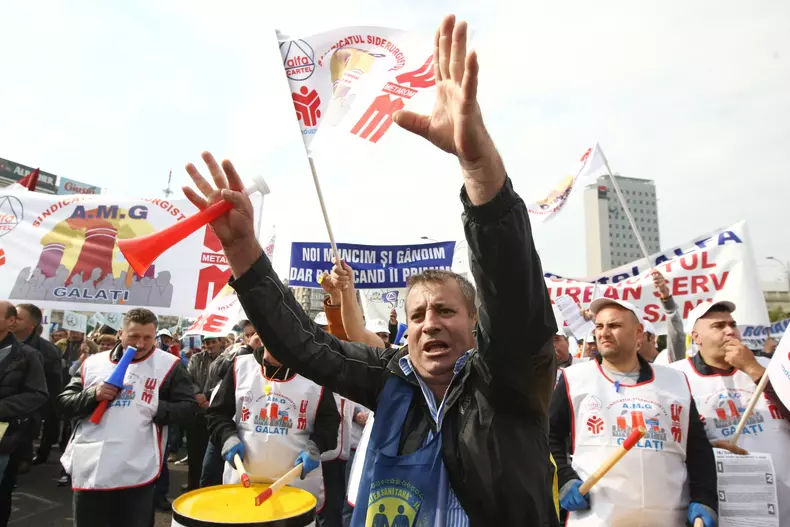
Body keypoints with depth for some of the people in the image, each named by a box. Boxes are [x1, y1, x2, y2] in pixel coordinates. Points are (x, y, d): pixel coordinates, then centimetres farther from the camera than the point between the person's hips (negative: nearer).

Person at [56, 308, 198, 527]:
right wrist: (92, 395, -9)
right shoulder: (94, 362, 8)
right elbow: (63, 403, 9)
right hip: (89, 470, 3)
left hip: (136, 473, -3)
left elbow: (188, 408, -2)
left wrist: (156, 408, -17)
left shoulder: (169, 365, -1)